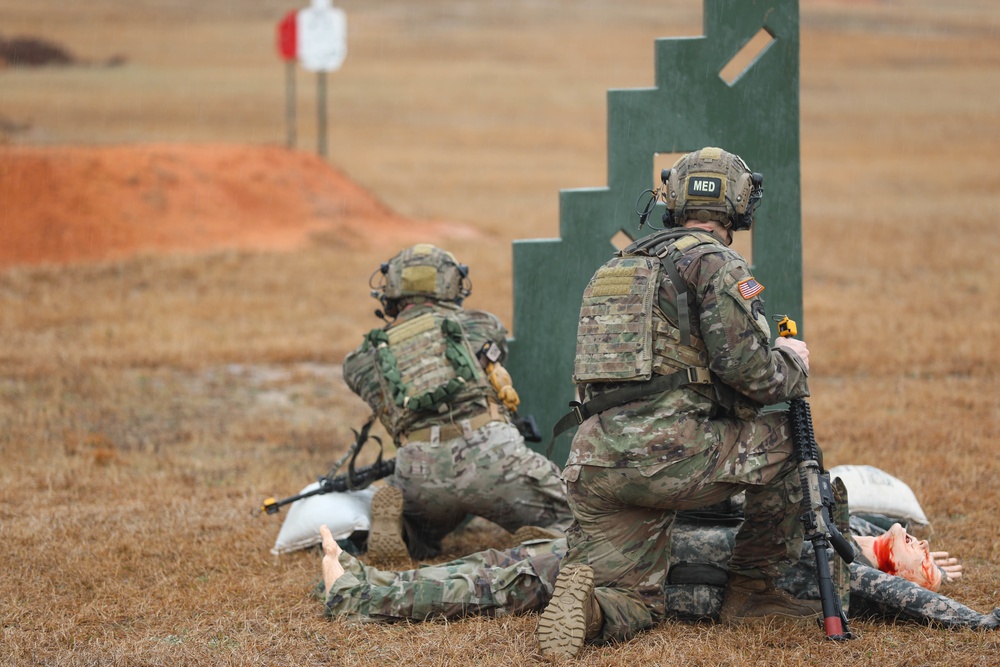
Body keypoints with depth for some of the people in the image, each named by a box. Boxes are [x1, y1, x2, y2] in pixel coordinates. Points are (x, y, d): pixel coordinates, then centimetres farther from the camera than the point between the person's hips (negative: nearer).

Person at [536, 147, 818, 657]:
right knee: (785, 440, 15)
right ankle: (753, 591, 17)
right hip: (666, 455, -7)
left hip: (593, 462, 7)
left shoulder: (617, 266, 25)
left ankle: (582, 601, -18)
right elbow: (747, 371, -10)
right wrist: (792, 365, 12)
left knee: (633, 605, 15)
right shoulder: (716, 263, -2)